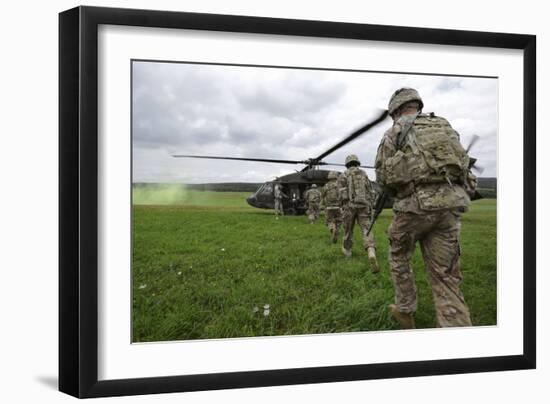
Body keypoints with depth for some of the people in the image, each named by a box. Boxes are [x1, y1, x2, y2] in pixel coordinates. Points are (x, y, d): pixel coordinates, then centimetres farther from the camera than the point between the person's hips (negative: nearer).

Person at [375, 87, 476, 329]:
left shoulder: (394, 132, 6)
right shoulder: (445, 126, 19)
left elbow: (382, 175, 4)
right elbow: (463, 164, 17)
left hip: (415, 204, -3)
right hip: (450, 202, 4)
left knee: (399, 256, 23)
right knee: (445, 274, 3)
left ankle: (405, 312, 27)